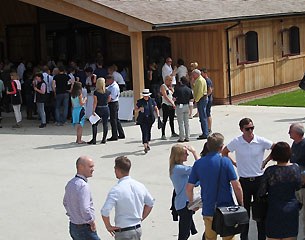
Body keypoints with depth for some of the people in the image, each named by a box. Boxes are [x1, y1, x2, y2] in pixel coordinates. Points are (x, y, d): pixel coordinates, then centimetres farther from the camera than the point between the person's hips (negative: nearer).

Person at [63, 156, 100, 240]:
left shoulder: (70, 183, 6)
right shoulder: (83, 186, -24)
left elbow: (65, 202, 21)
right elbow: (85, 209, -31)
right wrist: (92, 222, -16)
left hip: (73, 227, 9)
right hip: (85, 229, -9)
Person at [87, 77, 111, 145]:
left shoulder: (96, 92, -12)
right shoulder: (107, 92, -2)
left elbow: (95, 102, -13)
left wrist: (93, 110, -9)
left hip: (98, 109, -3)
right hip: (106, 109, 3)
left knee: (95, 124, 5)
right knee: (105, 124, 8)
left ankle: (94, 139, 0)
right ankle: (104, 139, 9)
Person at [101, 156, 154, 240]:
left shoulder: (116, 190, -19)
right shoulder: (140, 186, 1)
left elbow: (105, 211, -26)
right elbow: (150, 203, 15)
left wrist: (108, 226, -11)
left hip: (123, 233, -7)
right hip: (138, 229, 7)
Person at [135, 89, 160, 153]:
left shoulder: (152, 101, 4)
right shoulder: (140, 101, -2)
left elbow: (156, 108, 12)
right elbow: (136, 109, 6)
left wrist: (158, 114, -3)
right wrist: (139, 109, -15)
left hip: (150, 119, 3)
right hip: (142, 119, -3)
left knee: (148, 131, 15)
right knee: (144, 132, -11)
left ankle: (148, 144, 32)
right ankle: (145, 146, -17)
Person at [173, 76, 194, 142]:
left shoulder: (178, 89, -12)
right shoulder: (189, 89, 3)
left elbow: (174, 98, -16)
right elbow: (191, 99, 4)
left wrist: (177, 98, 5)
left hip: (179, 106, -5)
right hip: (186, 106, 5)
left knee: (181, 122, 0)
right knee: (186, 122, 11)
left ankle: (181, 138, 1)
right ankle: (187, 137, 13)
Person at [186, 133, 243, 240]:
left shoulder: (198, 163, -3)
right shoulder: (225, 161, -11)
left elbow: (189, 188, 0)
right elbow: (237, 187, -13)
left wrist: (192, 204, 17)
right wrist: (241, 205, 0)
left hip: (208, 211, 3)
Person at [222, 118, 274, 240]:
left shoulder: (261, 141, -7)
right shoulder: (236, 142, -6)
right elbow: (224, 153, 9)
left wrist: (266, 161, 1)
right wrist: (234, 163, 3)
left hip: (259, 179, 0)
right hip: (244, 180, 0)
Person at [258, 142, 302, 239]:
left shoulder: (270, 171, -17)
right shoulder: (296, 168, -7)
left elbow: (261, 193, -10)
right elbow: (298, 187, 8)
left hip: (275, 210, -3)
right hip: (292, 209, 3)